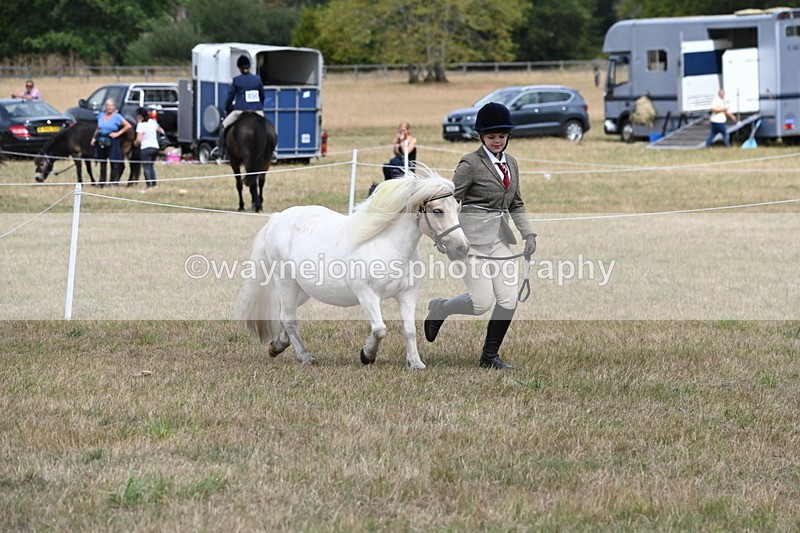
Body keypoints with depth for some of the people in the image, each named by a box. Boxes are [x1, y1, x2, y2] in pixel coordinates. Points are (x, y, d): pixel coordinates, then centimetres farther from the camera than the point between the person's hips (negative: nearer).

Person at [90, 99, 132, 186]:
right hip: (101, 142, 5)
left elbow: (128, 126, -6)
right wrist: (94, 137, 7)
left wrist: (119, 133, -9)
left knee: (114, 162, -7)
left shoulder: (117, 117, -4)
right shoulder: (101, 116, 11)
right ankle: (101, 182, 17)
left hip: (112, 142, -5)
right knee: (102, 162, 10)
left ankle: (113, 181, -4)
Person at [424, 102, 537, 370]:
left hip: (500, 236, 7)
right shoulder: (471, 164, -9)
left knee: (509, 300, -2)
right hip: (475, 236, -7)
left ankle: (490, 356, 11)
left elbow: (516, 204, 20)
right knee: (482, 303, -9)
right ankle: (439, 309, 19)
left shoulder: (511, 163, 13)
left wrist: (528, 234, 7)